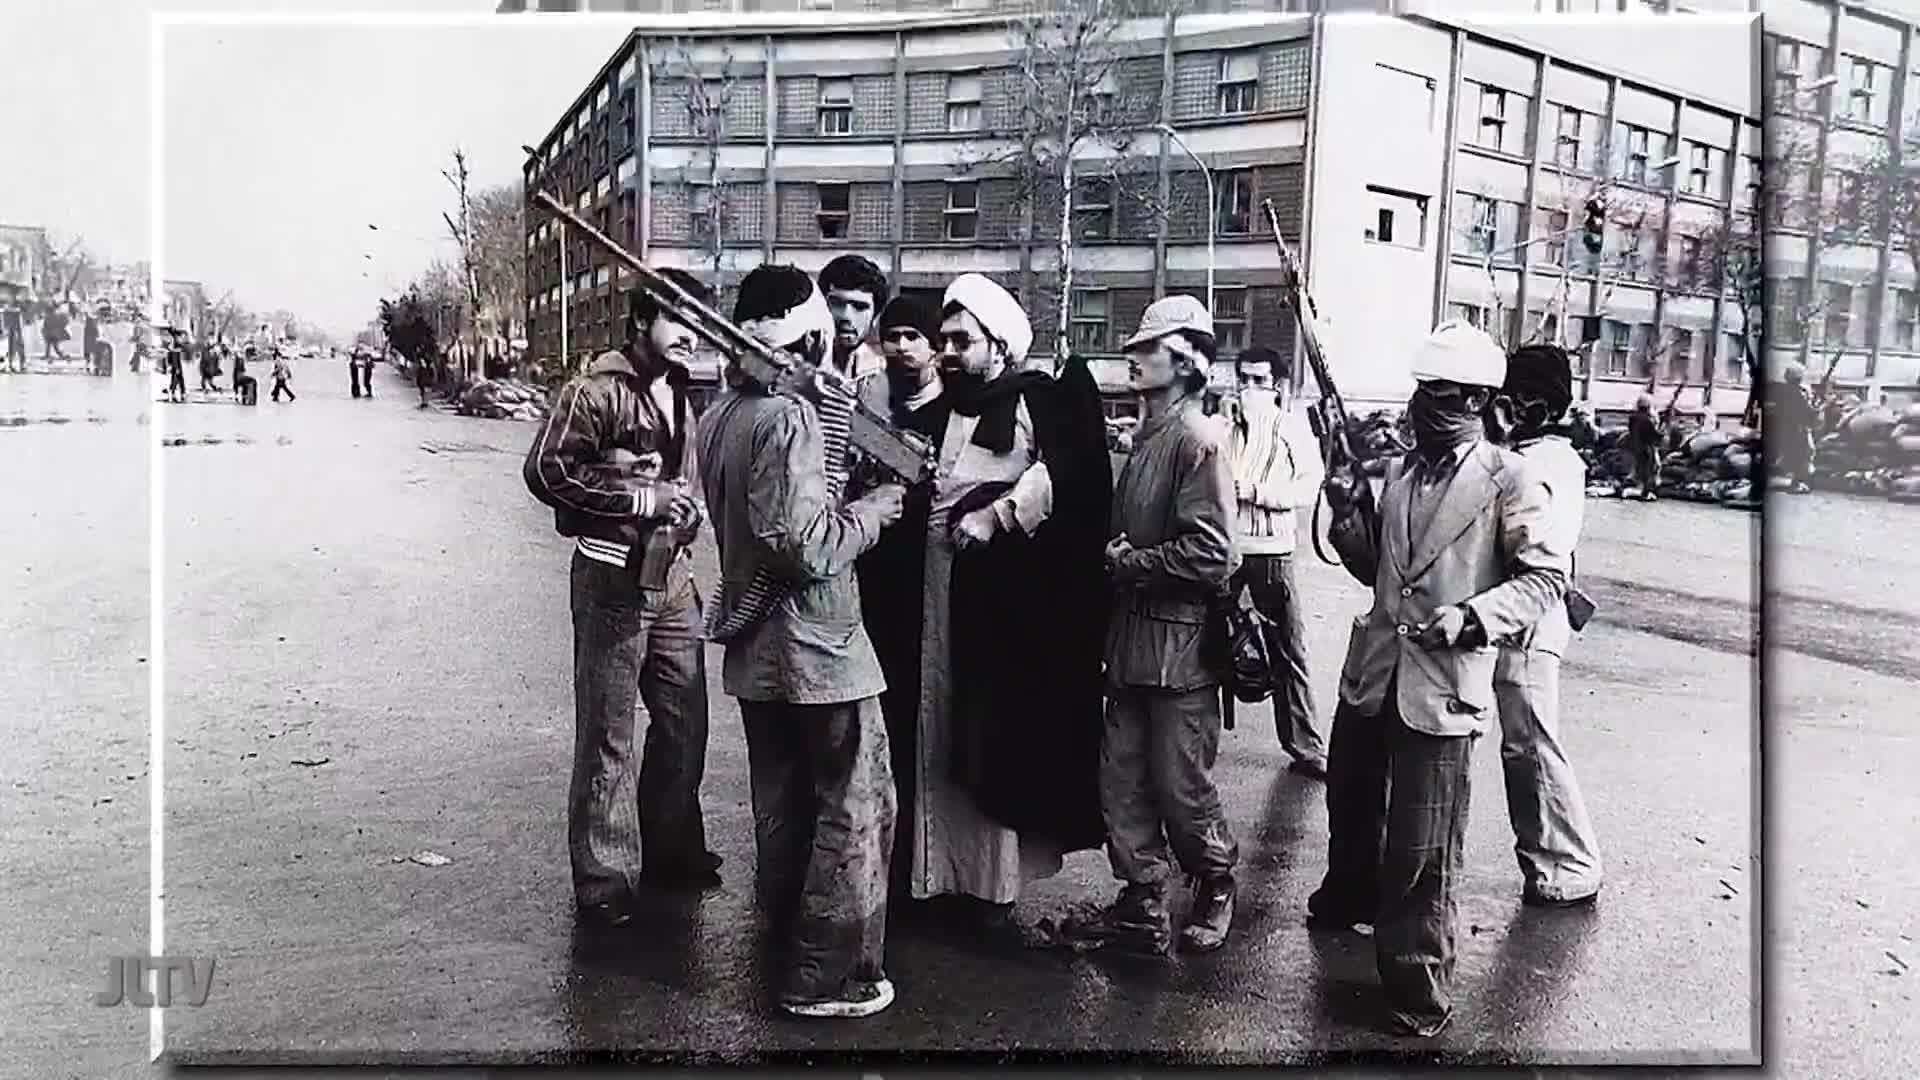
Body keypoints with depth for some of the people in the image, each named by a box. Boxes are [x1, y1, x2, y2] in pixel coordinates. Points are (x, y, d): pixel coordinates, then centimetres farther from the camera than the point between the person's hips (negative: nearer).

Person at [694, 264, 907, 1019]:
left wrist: (848, 500, 10)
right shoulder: (789, 419, -21)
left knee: (781, 805, 18)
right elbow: (808, 547, -25)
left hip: (754, 646, 9)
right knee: (855, 807, 3)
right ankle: (829, 976, 9)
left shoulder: (720, 414, 7)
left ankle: (789, 942, 31)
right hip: (816, 645, -9)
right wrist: (876, 506, -10)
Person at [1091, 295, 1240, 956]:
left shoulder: (1198, 438, -14)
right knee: (1122, 778, 10)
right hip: (1132, 635, 8)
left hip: (1181, 640, -8)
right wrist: (1114, 558, 6)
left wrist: (1131, 562, -13)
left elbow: (1210, 552, -20)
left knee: (1181, 787, 4)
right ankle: (1144, 902, 22)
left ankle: (1216, 882, 29)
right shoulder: (1145, 436, 13)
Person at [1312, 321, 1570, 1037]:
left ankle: (1418, 991, 16)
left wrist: (1471, 616, -22)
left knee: (1422, 853, -1)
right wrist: (1346, 517, -3)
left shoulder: (1510, 480, -8)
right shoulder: (1401, 471, 10)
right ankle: (1349, 898, 53)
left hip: (1442, 689, -6)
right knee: (1349, 804, 25)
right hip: (1372, 674, 6)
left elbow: (1547, 576, -9)